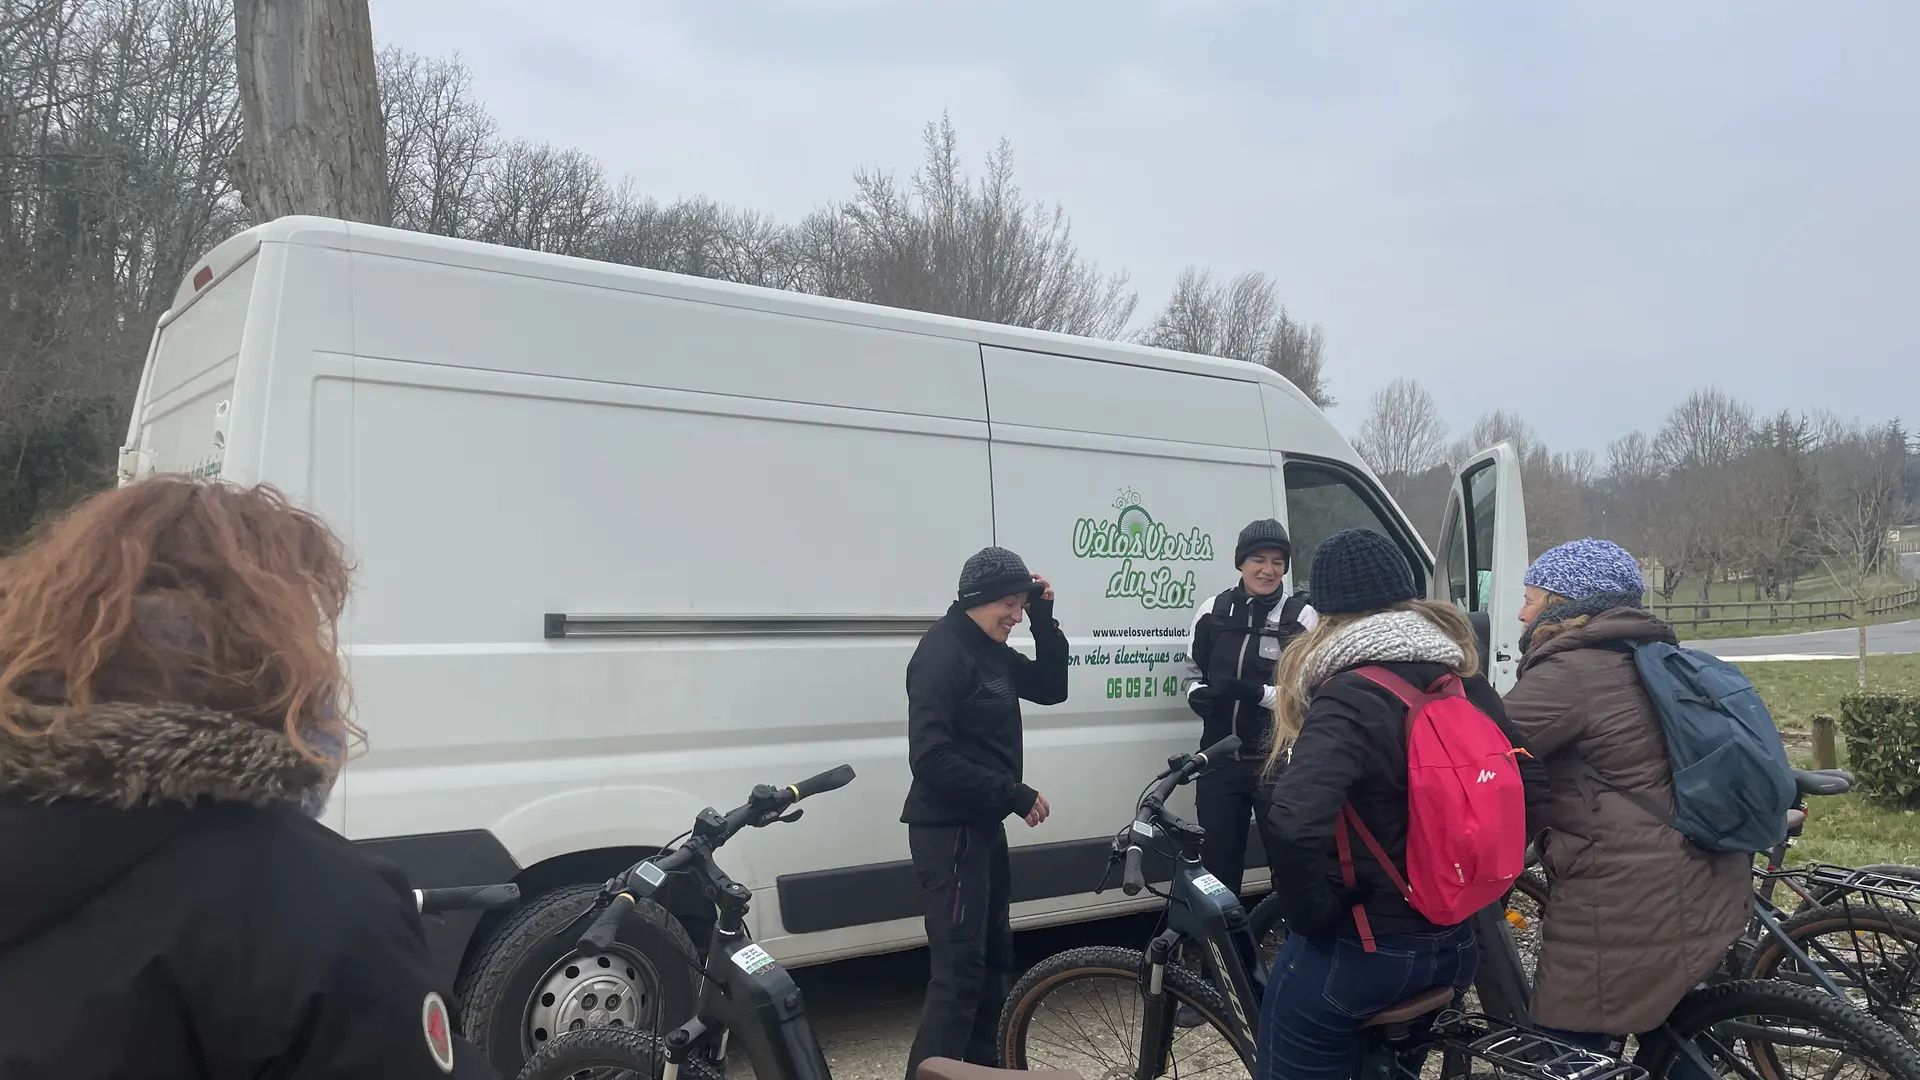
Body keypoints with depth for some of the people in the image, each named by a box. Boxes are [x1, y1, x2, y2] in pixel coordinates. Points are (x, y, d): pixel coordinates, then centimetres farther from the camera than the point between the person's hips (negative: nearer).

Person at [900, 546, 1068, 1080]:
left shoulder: (992, 651, 11)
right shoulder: (942, 652, -17)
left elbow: (1051, 688, 13)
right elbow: (931, 756, -24)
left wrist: (1044, 618, 1)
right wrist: (1015, 794, -21)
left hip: (982, 825, 10)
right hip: (948, 830, -10)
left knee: (994, 953, 19)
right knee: (961, 968, -11)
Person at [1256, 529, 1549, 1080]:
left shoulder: (1351, 700, -24)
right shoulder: (1467, 688, 0)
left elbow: (1295, 824, -39)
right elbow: (1534, 788, 6)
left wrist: (1313, 914, -21)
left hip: (1357, 953, -7)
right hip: (1453, 945, 7)